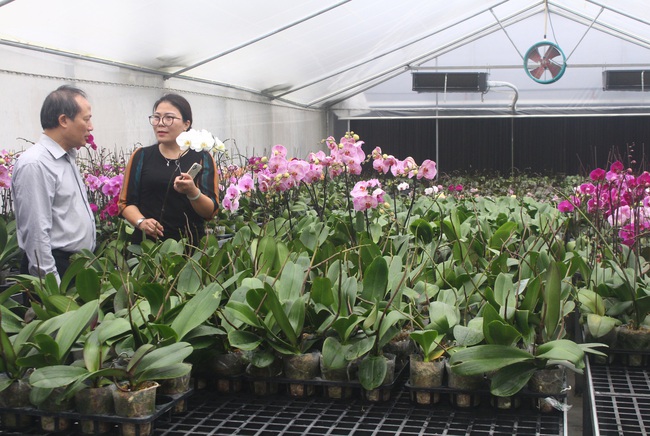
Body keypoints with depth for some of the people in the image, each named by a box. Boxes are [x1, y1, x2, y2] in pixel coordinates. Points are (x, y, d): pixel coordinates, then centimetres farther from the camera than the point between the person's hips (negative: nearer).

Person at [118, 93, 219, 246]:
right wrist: (141, 221, -14)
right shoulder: (141, 156, 6)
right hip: (146, 243, 1)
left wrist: (193, 192, -23)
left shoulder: (203, 158, 2)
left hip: (190, 245, -1)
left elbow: (211, 212, -4)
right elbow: (126, 202, 6)